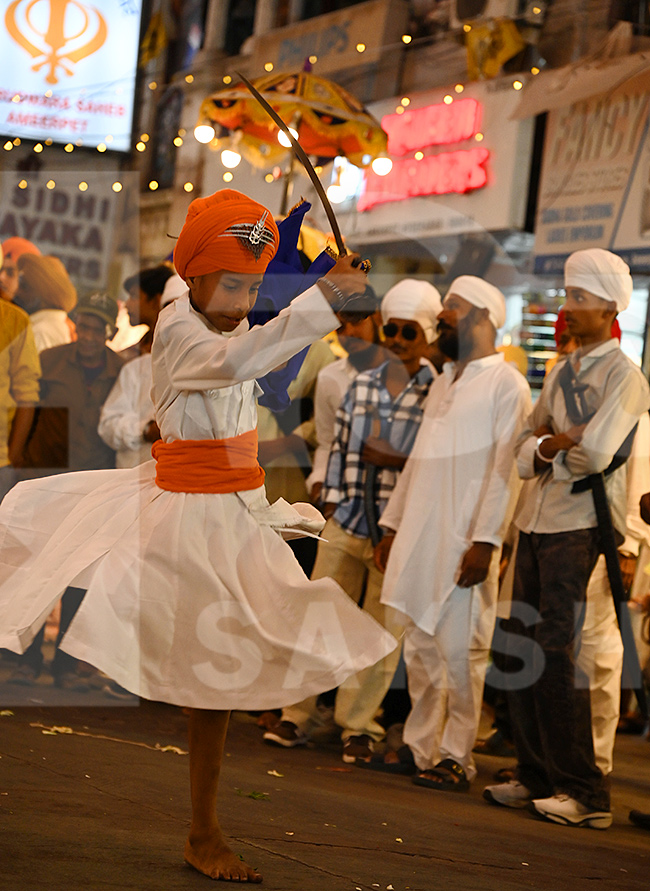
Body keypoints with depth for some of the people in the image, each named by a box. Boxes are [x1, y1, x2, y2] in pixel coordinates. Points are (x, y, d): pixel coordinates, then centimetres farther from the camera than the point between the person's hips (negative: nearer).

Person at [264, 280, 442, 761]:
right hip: (347, 522, 4)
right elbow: (340, 446, 13)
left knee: (383, 628, 3)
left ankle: (359, 724, 15)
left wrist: (396, 461, -15)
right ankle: (299, 715, 15)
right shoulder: (362, 385, 10)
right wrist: (332, 502, 8)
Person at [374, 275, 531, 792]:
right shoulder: (444, 382, 22)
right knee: (421, 650, 8)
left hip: (464, 543, -7)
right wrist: (393, 525, 18)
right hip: (420, 537, 7)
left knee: (460, 651, -6)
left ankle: (456, 758, 0)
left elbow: (505, 468, -12)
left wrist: (485, 540, -19)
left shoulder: (506, 384, -4)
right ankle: (420, 748, 14)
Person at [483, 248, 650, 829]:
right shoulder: (561, 373, 16)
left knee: (555, 651, -10)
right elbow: (526, 449, 12)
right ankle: (536, 776, 16)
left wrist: (549, 446, -3)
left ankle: (585, 792, -5)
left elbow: (595, 454, -20)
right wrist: (549, 447, -9)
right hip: (536, 520, 7)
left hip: (577, 525, -7)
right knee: (524, 648, 7)